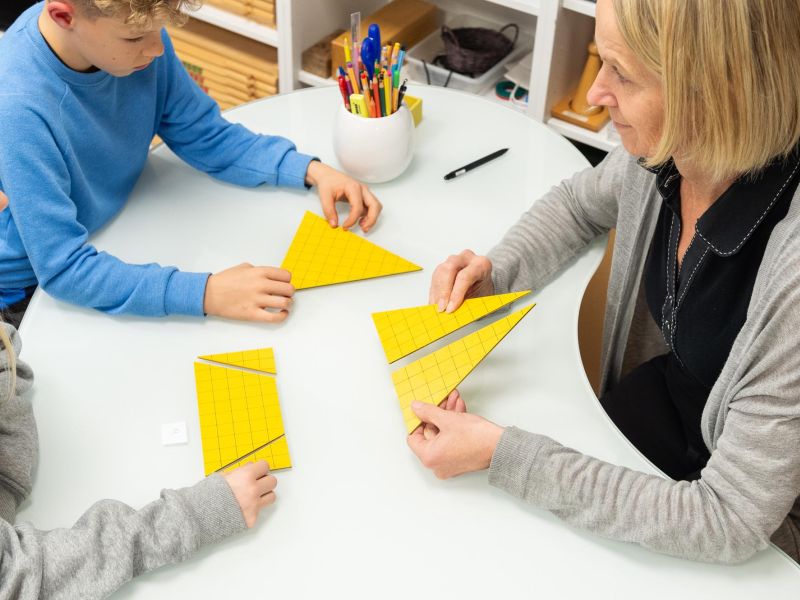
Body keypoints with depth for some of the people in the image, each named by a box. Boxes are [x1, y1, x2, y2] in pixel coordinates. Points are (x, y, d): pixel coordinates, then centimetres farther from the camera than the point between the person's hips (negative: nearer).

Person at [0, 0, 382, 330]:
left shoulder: (138, 33, -18)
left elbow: (206, 138, -5)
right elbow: (63, 268, -34)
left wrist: (311, 171, -18)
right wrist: (204, 293, -41)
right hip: (36, 285, -5)